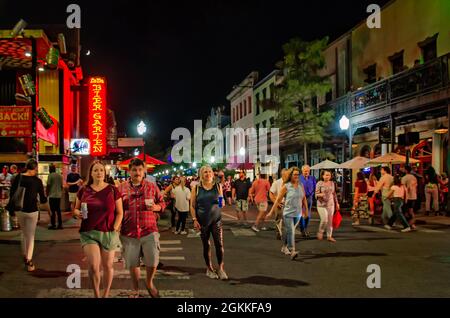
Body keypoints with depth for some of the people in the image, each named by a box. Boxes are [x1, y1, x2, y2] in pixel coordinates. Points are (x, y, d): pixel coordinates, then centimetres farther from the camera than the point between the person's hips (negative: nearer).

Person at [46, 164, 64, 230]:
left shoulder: (50, 175, -8)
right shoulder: (60, 176, 9)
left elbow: (48, 186, -10)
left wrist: (47, 194, 0)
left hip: (52, 195, -6)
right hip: (58, 195, 6)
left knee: (53, 211, -1)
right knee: (58, 210, 11)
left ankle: (53, 225, 0)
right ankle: (60, 225, 12)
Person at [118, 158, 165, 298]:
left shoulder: (151, 187, 5)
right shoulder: (122, 188, 4)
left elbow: (162, 203, 11)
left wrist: (157, 207, -11)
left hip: (149, 230, 0)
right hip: (129, 232, 1)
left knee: (153, 261, -3)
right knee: (132, 264, 11)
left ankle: (149, 282, 28)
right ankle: (135, 290, 32)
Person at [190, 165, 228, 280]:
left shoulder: (218, 186, 5)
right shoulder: (196, 188, 0)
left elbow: (222, 202, 13)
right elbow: (192, 205, 1)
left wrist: (222, 202, -10)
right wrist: (194, 220, -7)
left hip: (216, 219, 1)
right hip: (202, 220, -1)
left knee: (219, 244, -5)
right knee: (206, 245, 7)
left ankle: (221, 268, 8)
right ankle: (209, 269, 21)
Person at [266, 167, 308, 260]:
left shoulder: (301, 185, 4)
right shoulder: (286, 186, -8)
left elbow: (304, 198, 13)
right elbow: (278, 200, -6)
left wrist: (306, 210, 14)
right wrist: (271, 212, -6)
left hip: (297, 213, 4)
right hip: (288, 213, -4)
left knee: (288, 231, 17)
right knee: (290, 232, -13)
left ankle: (284, 247, 33)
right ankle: (292, 251, -17)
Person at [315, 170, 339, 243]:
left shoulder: (332, 183, 6)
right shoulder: (319, 183, -8)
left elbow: (334, 194, 15)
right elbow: (316, 194, -8)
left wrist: (336, 203, 15)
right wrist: (320, 194, -29)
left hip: (331, 204, 4)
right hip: (322, 204, -4)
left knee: (330, 220, 5)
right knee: (324, 220, -11)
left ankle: (329, 236, 15)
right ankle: (320, 232, 16)